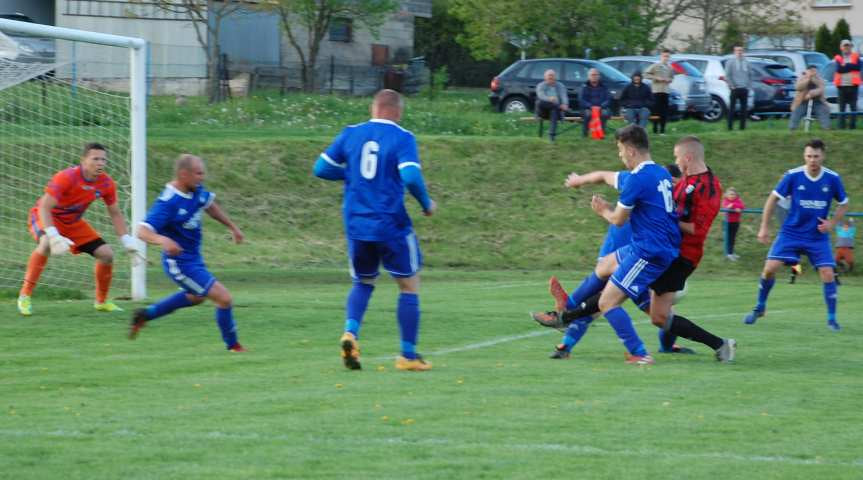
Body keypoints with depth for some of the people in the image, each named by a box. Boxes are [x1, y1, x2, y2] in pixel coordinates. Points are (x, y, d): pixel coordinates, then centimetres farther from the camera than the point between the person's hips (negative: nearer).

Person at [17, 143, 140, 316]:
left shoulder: (107, 183, -12)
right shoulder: (66, 177, -31)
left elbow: (115, 213, 4)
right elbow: (44, 207, -35)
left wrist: (127, 240, -6)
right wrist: (53, 236, -47)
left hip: (73, 222, 6)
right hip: (47, 217, -6)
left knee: (107, 254, -5)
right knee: (47, 243, -39)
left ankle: (101, 302, 19)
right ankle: (25, 295, -29)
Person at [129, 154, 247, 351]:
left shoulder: (196, 190, -6)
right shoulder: (168, 203, -30)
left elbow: (210, 205, 18)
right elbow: (142, 231, -34)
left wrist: (232, 227, 20)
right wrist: (163, 240, -53)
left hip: (194, 258, 10)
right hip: (180, 263, -10)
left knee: (196, 296, 34)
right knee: (224, 298, -10)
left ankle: (145, 314, 44)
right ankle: (232, 345, 14)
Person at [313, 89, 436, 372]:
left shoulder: (350, 134, 6)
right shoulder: (402, 138, -7)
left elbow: (321, 168, 7)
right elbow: (411, 177, -19)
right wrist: (427, 204, -3)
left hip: (356, 226, 4)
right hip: (392, 226, -4)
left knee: (363, 283, 22)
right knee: (409, 285, 10)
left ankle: (350, 332, -5)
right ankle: (408, 355, 10)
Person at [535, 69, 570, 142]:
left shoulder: (560, 86, 15)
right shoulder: (541, 86, 9)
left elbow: (564, 96, -3)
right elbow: (541, 95, -13)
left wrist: (565, 104, -28)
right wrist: (549, 99, -37)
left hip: (556, 109, 0)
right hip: (544, 111, 0)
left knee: (554, 111, -37)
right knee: (540, 102, -33)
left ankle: (552, 134, -46)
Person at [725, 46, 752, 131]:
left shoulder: (746, 62, 13)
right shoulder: (730, 62, 0)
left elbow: (750, 75, 19)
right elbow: (727, 76, -4)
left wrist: (749, 85, 9)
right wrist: (732, 85, -10)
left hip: (744, 89, 4)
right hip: (735, 89, -4)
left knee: (744, 108, 4)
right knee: (732, 108, -4)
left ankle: (742, 126, 9)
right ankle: (730, 126, -2)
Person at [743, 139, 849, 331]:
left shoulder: (833, 179, -7)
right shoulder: (793, 176, -10)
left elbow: (843, 205, 8)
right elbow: (773, 198, 1)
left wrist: (832, 223, -9)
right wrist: (764, 227, -2)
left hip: (818, 236, 0)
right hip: (791, 232, 0)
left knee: (827, 274, -11)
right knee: (770, 268, -10)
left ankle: (831, 318, 4)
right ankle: (760, 308, 12)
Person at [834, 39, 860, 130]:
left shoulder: (856, 57, 10)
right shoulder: (838, 58, 10)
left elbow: (858, 67, -7)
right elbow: (839, 69, -7)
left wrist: (845, 65, -7)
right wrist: (851, 66, -11)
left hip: (853, 85, 0)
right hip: (842, 85, 0)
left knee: (853, 107, 0)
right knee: (842, 107, 0)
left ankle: (853, 125, 2)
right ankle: (841, 125, 2)